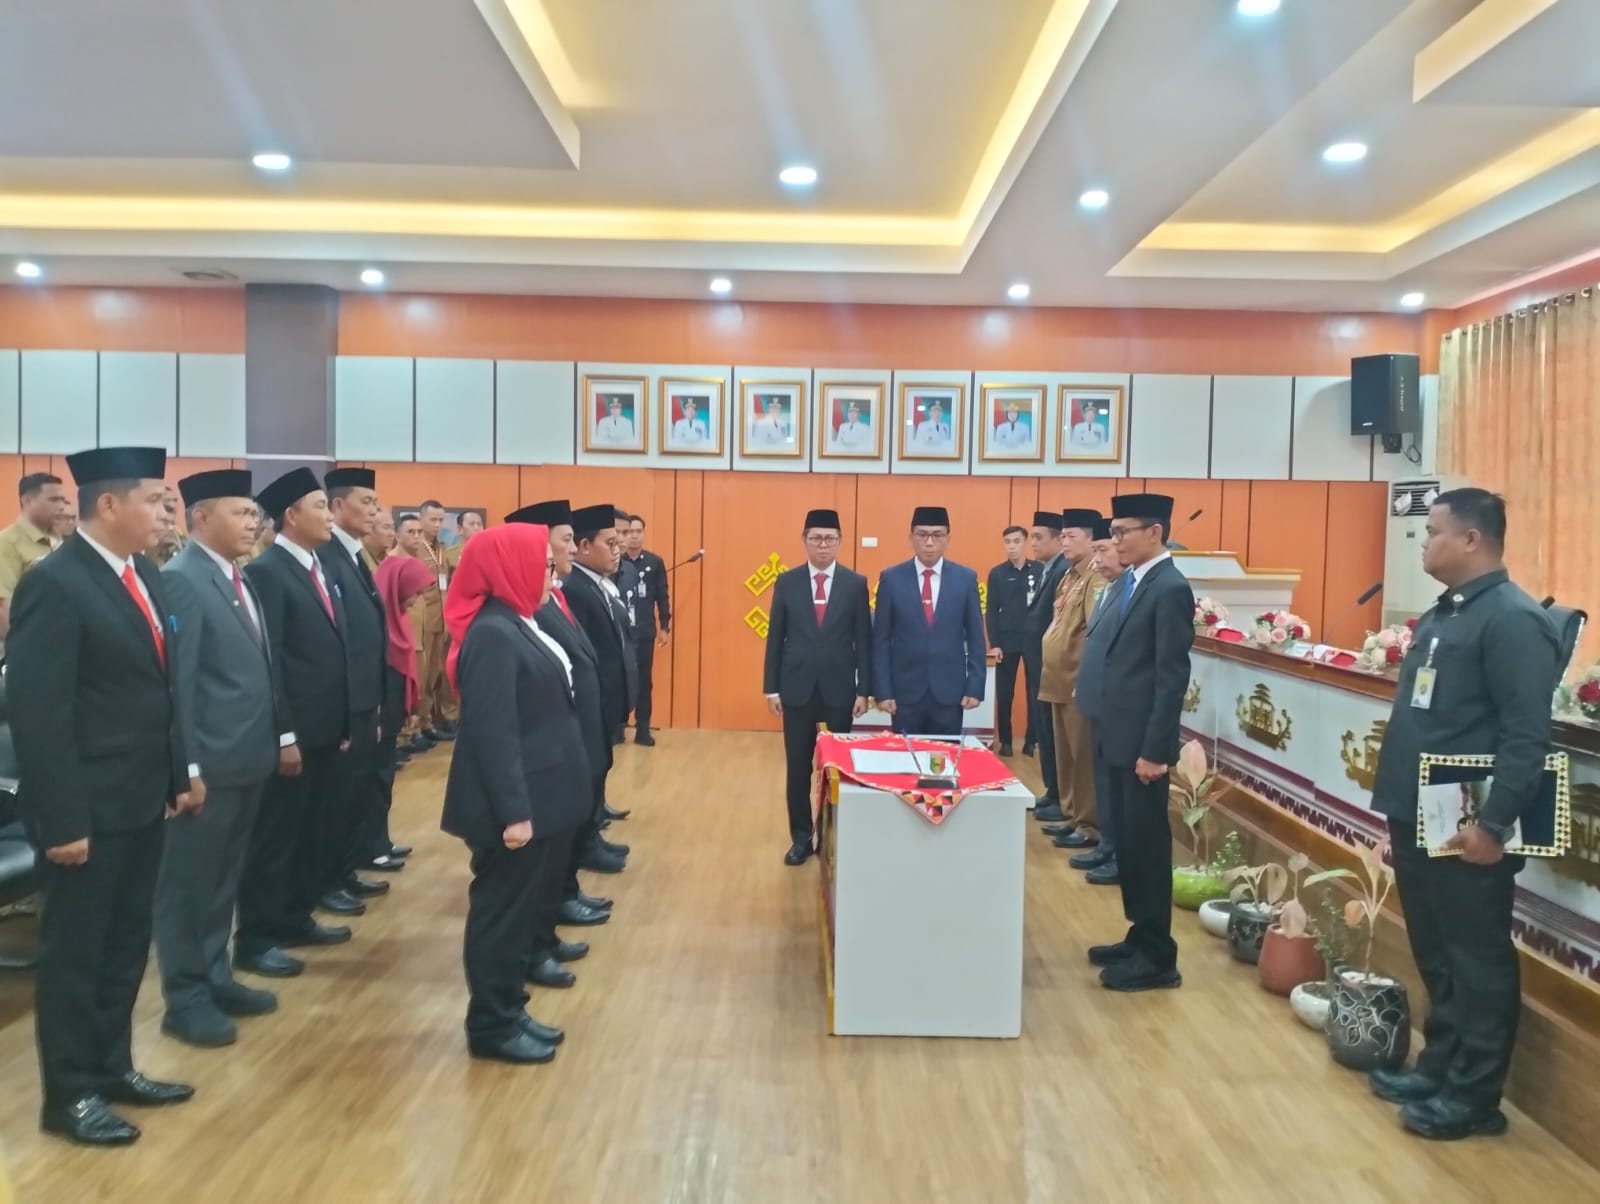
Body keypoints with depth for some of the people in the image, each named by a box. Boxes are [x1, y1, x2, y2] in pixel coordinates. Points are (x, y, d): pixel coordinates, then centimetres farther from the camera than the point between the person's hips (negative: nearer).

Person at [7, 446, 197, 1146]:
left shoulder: (143, 574, 8)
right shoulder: (54, 584, -17)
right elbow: (39, 714, -19)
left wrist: (180, 772, 13)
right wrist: (62, 820, -20)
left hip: (142, 798, 8)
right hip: (89, 809, -8)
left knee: (126, 943, 18)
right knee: (75, 951, 8)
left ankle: (112, 1067, 34)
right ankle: (69, 1094, 23)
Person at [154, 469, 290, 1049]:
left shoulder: (240, 580, 12)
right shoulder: (180, 580, -15)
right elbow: (175, 680, -18)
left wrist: (283, 732, 14)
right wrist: (185, 766, -19)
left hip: (248, 757, 8)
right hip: (209, 762, -8)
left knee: (224, 880, 18)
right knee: (189, 884, 6)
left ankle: (215, 976, 31)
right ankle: (185, 999, 17)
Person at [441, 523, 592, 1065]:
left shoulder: (516, 625, 9)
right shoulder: (493, 636, -21)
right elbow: (493, 732, -24)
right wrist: (513, 811, -24)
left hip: (533, 797, 10)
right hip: (512, 805, -10)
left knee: (518, 906, 18)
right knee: (501, 909, 3)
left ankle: (510, 1010, 30)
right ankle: (491, 1026, 17)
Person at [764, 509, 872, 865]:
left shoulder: (855, 584, 0)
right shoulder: (786, 582, 2)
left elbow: (864, 640, 0)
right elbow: (775, 637, 3)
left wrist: (864, 690, -3)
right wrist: (771, 687, 0)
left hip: (839, 689, -1)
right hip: (797, 688, 1)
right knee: (798, 769, 7)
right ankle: (801, 837, 19)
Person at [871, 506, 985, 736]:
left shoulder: (966, 578, 3)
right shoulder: (891, 578, 0)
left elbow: (975, 637, 5)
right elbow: (881, 640, 1)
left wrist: (975, 687, 0)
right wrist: (883, 691, -5)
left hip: (950, 692, 1)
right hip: (905, 691, -1)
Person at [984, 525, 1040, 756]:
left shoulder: (1041, 570, 0)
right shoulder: (997, 573, 3)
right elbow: (991, 612, 2)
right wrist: (994, 644, -6)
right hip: (1007, 642, 1)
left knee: (1035, 692, 5)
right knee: (1004, 693, 5)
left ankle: (1031, 741, 15)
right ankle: (1005, 741, 16)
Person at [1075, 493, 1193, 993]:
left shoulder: (1170, 588, -14)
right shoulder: (1128, 581, 13)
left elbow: (1172, 677, -18)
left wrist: (1154, 750, -20)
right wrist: (1104, 727, 15)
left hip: (1142, 742, -9)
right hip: (1118, 736, 9)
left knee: (1146, 844, 0)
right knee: (1126, 841, 16)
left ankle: (1157, 956, 12)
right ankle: (1139, 937, 28)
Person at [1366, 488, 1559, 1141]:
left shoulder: (1513, 619, -15)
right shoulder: (1442, 614, 14)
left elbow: (1528, 736, -21)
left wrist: (1494, 824, -22)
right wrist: (1398, 804, 19)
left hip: (1466, 830, -9)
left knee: (1476, 961, 4)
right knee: (1435, 954, 18)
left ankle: (1473, 1096, 16)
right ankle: (1438, 1067, 31)